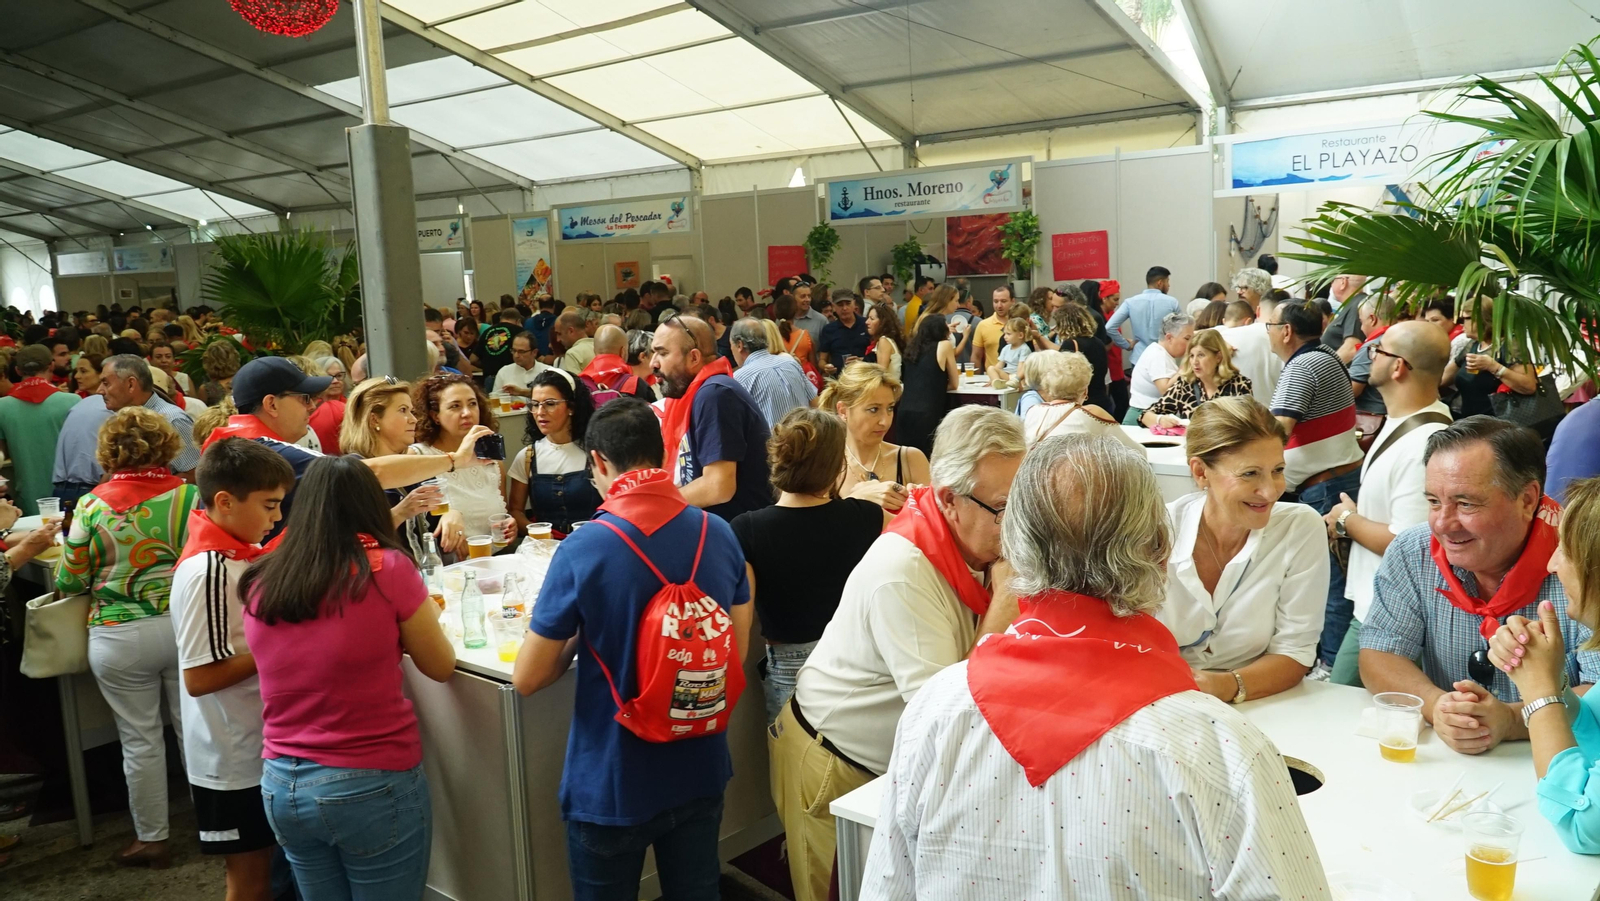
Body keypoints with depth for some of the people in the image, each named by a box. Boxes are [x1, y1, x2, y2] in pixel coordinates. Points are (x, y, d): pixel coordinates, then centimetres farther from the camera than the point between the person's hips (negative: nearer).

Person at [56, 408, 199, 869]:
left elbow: (70, 582, 0)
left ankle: (152, 838, 24)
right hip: (185, 625, 1)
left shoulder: (91, 506, -6)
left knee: (140, 741, 11)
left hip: (119, 639, -1)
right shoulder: (189, 494, -7)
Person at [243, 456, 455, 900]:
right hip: (372, 785, -4)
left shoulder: (260, 584, -1)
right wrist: (420, 620, 16)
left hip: (281, 785, 5)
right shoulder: (387, 569, -13)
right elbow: (442, 667, -1)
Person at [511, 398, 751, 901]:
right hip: (700, 772, 4)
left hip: (612, 785, -3)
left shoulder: (583, 550, -21)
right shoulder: (720, 535, -7)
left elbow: (527, 678, -14)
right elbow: (738, 652, 5)